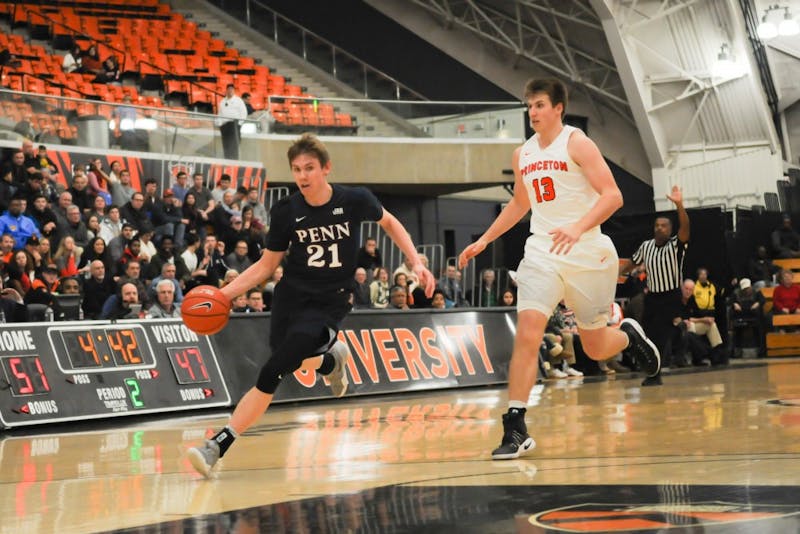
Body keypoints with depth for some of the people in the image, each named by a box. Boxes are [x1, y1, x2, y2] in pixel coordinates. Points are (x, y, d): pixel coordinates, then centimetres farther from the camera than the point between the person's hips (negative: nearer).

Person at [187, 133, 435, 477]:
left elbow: (388, 222, 12)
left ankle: (217, 447, -14)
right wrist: (225, 292, -8)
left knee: (270, 375, -17)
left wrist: (416, 263, 2)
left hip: (328, 304, -4)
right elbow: (267, 265, 4)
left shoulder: (354, 201, -9)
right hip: (290, 296, 4)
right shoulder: (286, 211, -5)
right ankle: (330, 360, 44)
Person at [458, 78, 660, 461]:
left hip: (587, 254, -4)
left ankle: (629, 336, 45)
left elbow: (612, 196, -16)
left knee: (596, 347, 8)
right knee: (527, 333, -16)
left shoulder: (576, 143, -8)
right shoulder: (523, 155, 11)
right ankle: (515, 429, -17)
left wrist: (578, 228, -31)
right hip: (542, 253, 4)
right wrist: (483, 241, 23)